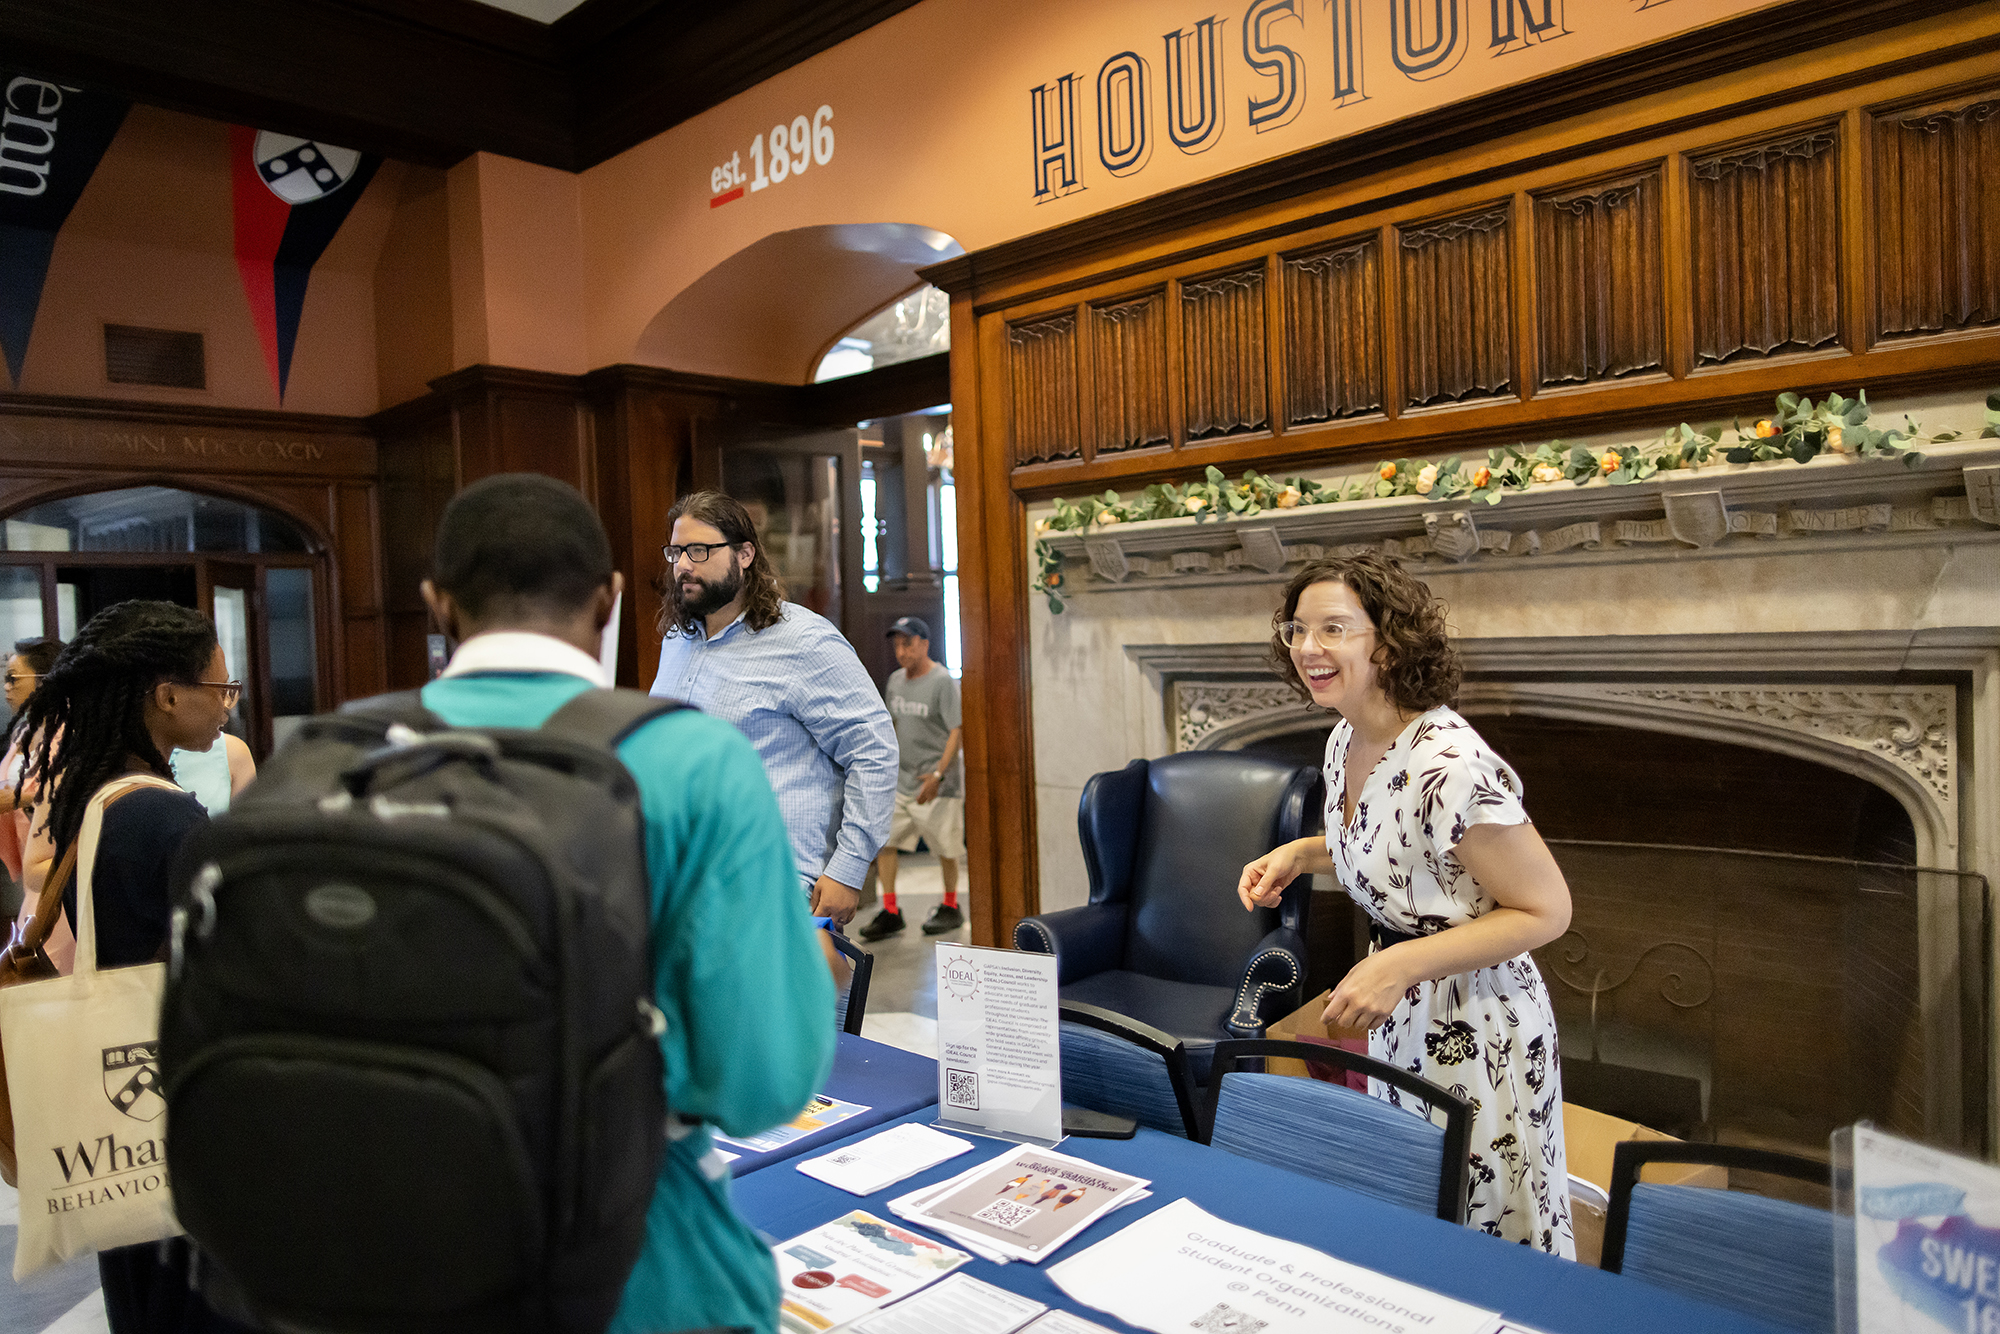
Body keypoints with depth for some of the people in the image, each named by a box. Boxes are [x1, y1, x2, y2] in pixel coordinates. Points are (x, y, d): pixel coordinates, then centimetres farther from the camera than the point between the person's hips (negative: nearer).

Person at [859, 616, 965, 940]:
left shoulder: (943, 682, -10)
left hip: (937, 783, -6)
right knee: (882, 839, -2)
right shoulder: (895, 680, 10)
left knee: (946, 848, 3)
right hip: (899, 779, 6)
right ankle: (890, 912, 7)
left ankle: (951, 907, 22)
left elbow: (957, 730, -14)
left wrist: (938, 774, -21)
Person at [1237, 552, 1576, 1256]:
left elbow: (1546, 910, -21)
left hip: (1476, 1026, -8)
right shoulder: (1344, 742, -1)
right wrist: (1300, 854, 0)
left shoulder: (1450, 766, -28)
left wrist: (1402, 966, -26)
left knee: (1481, 1228, 12)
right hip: (1400, 1015, 8)